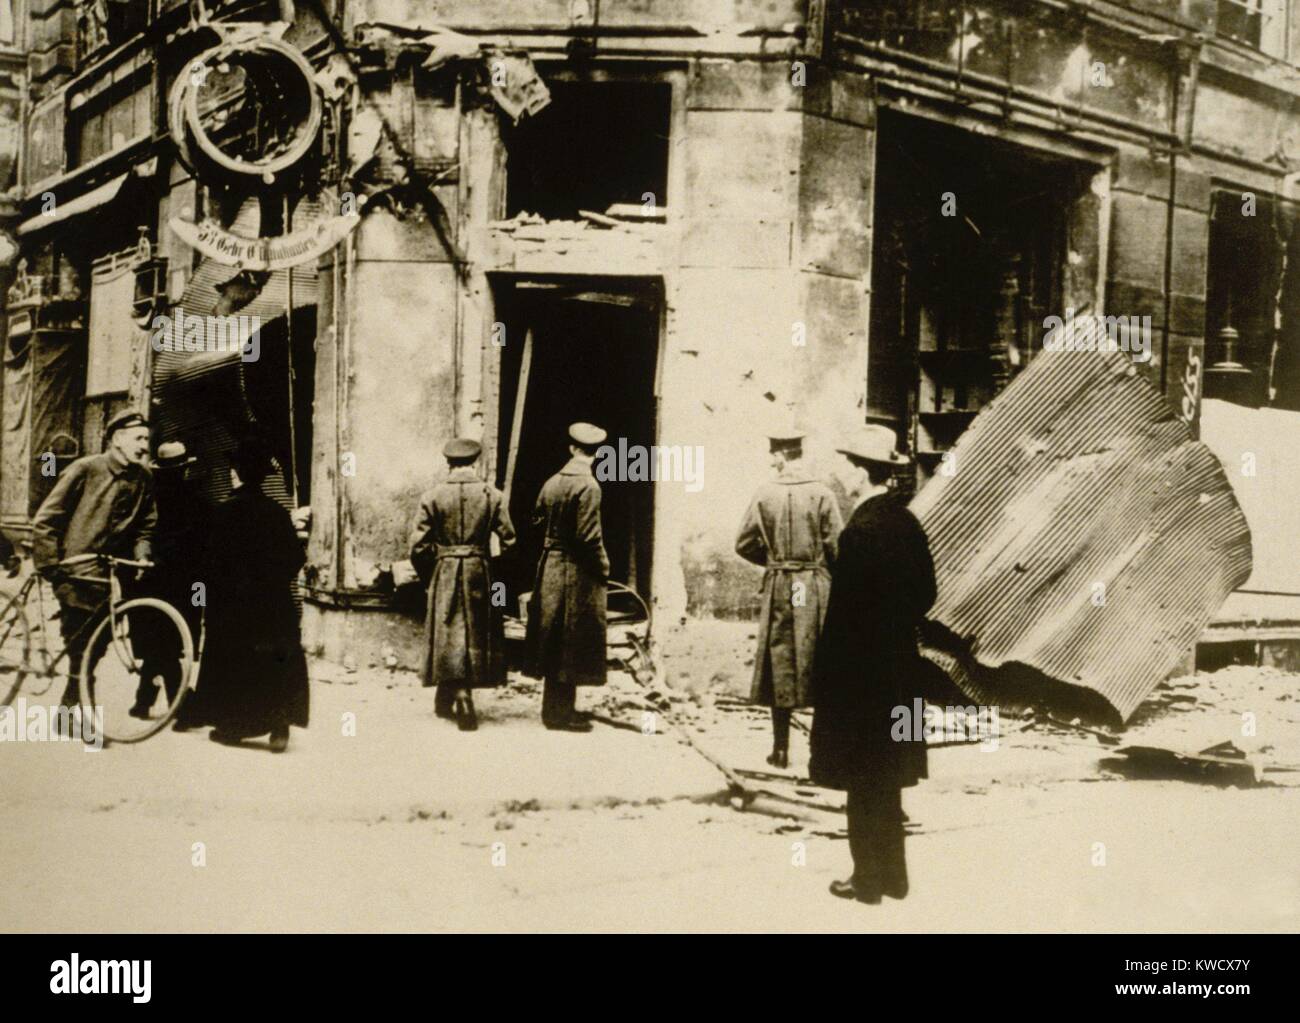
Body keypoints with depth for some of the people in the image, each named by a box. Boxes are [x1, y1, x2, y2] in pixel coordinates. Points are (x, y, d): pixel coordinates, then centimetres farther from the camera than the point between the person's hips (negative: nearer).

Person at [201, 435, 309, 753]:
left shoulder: (224, 512, -12)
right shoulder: (277, 512, -1)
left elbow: (213, 559, -13)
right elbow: (296, 557, 1)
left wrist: (207, 587, 2)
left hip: (233, 600, -3)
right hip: (274, 602, 3)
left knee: (231, 663, 10)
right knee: (276, 662, 7)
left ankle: (232, 724, 15)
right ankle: (279, 727, 0)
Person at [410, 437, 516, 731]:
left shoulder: (434, 496, -3)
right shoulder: (492, 495, -3)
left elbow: (419, 546, -5)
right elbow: (509, 541, -4)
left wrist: (429, 575, 11)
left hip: (444, 574, 0)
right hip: (480, 573, 0)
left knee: (449, 632, 6)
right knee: (477, 635, 12)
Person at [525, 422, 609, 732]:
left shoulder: (551, 483, 7)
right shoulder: (588, 486, -16)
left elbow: (537, 522, 13)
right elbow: (588, 536, -19)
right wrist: (603, 567, -8)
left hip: (550, 567, 8)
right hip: (578, 572, -7)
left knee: (555, 644, 14)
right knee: (573, 645, -1)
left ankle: (555, 707, 23)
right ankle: (562, 712, 3)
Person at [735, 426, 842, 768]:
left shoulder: (765, 494, -3)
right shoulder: (822, 494, -7)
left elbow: (744, 544, 1)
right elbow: (836, 545, -8)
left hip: (778, 587, 1)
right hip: (816, 587, -1)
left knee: (780, 666, 8)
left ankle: (781, 749, 12)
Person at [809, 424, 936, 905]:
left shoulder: (860, 532, -21)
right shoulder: (908, 524, 4)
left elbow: (844, 611, -19)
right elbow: (926, 592, 12)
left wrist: (825, 674, -11)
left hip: (860, 671, -8)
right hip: (899, 666, 8)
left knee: (864, 782, 3)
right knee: (886, 779, 17)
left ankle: (870, 880, 12)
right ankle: (891, 875, 26)